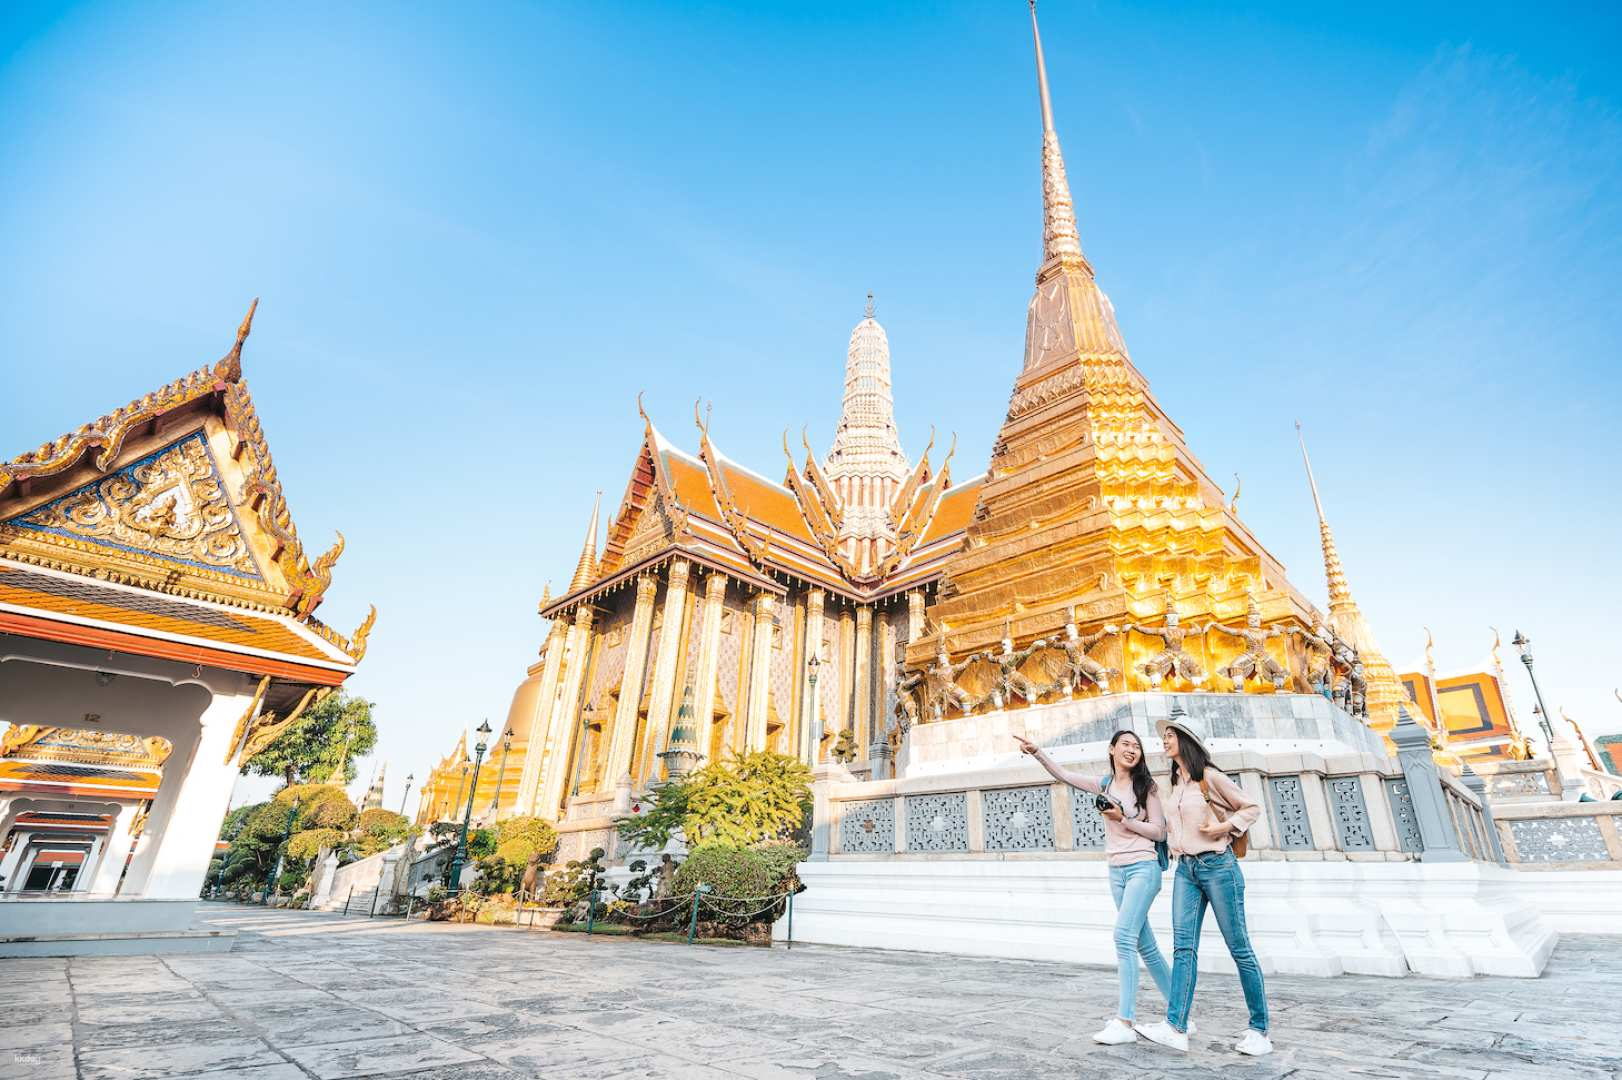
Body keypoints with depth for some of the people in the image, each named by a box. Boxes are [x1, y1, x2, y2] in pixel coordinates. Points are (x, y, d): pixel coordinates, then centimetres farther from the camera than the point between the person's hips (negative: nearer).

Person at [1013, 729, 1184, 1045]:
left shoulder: (1147, 786, -3)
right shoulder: (1103, 785, 7)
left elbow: (1159, 832, -4)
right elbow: (1062, 775, 3)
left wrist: (1123, 819, -15)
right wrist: (1037, 751, -10)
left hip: (1143, 868, -5)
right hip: (1116, 871, 5)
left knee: (1124, 935, -16)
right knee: (1144, 945, 12)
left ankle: (1124, 1023, -13)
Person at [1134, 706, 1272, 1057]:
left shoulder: (1209, 777, -8)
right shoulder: (1174, 783, 13)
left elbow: (1251, 808, -2)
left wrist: (1222, 827, -13)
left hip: (1217, 866, -6)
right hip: (1185, 869, 6)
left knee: (1239, 948, 4)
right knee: (1183, 947, -3)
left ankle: (1260, 1030, 16)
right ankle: (1176, 1027, -6)